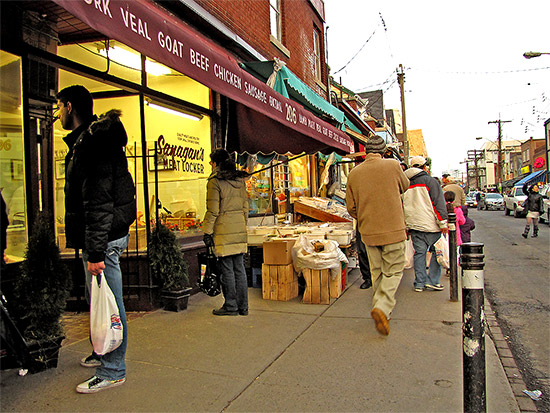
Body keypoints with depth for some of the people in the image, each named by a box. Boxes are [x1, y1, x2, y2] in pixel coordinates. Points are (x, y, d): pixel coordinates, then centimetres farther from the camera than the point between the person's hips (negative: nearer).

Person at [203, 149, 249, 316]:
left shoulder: (215, 181, -9)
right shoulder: (240, 179, 11)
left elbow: (213, 210, -11)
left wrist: (207, 232, -6)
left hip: (224, 230, -6)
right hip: (239, 228, 6)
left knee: (227, 268, 2)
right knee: (239, 268, 10)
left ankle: (231, 305, 10)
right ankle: (242, 306, 16)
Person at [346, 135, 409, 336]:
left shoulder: (354, 173, 0)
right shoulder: (393, 165, -8)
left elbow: (351, 207, 4)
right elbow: (405, 186, 12)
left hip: (368, 233, 3)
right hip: (392, 230, -3)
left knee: (377, 272, 16)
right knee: (393, 272, 5)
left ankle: (381, 309, 22)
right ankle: (382, 307, -13)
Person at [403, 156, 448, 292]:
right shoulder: (429, 181, -4)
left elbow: (402, 206, 14)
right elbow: (439, 202, -10)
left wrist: (406, 225, 19)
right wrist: (443, 222, -8)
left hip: (413, 225, 5)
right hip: (430, 224, -5)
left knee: (419, 253, 8)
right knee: (437, 251, 7)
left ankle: (419, 283, 9)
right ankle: (432, 281, 3)